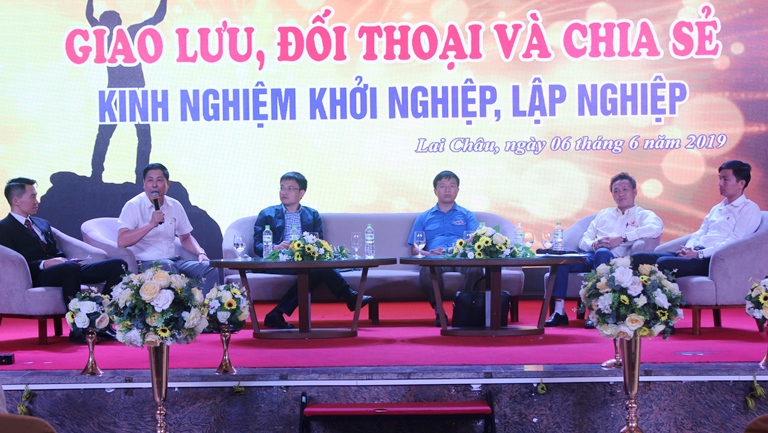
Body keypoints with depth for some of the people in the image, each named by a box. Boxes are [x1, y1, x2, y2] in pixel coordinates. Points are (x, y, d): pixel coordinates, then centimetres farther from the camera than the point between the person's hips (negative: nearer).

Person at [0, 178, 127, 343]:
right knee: (70, 268, -42)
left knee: (118, 264, -10)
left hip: (63, 268, 8)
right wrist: (44, 264, -21)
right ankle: (77, 330, -34)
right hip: (38, 276, -8)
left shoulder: (43, 224, 29)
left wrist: (66, 260, 1)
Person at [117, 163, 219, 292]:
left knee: (209, 268, -15)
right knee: (167, 266, -37)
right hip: (145, 263, -6)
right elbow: (122, 242, -18)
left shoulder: (175, 206, 13)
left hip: (173, 260, 6)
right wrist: (151, 224, -26)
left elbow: (185, 237, 26)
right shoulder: (133, 206, -5)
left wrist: (201, 253, 5)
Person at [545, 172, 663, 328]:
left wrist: (621, 238, -15)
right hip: (591, 255, 4)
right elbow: (583, 241, 21)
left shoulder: (643, 215, 14)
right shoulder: (603, 214, 29)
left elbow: (656, 228, -11)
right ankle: (559, 312, -27)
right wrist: (593, 244, -5)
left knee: (603, 253, -39)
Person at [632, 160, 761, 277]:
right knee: (638, 258, -13)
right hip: (696, 254, 8)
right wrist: (688, 248, 0)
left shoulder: (749, 209, 2)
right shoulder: (717, 208, 29)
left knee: (664, 263, -34)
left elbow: (733, 242, -10)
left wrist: (699, 254, -16)